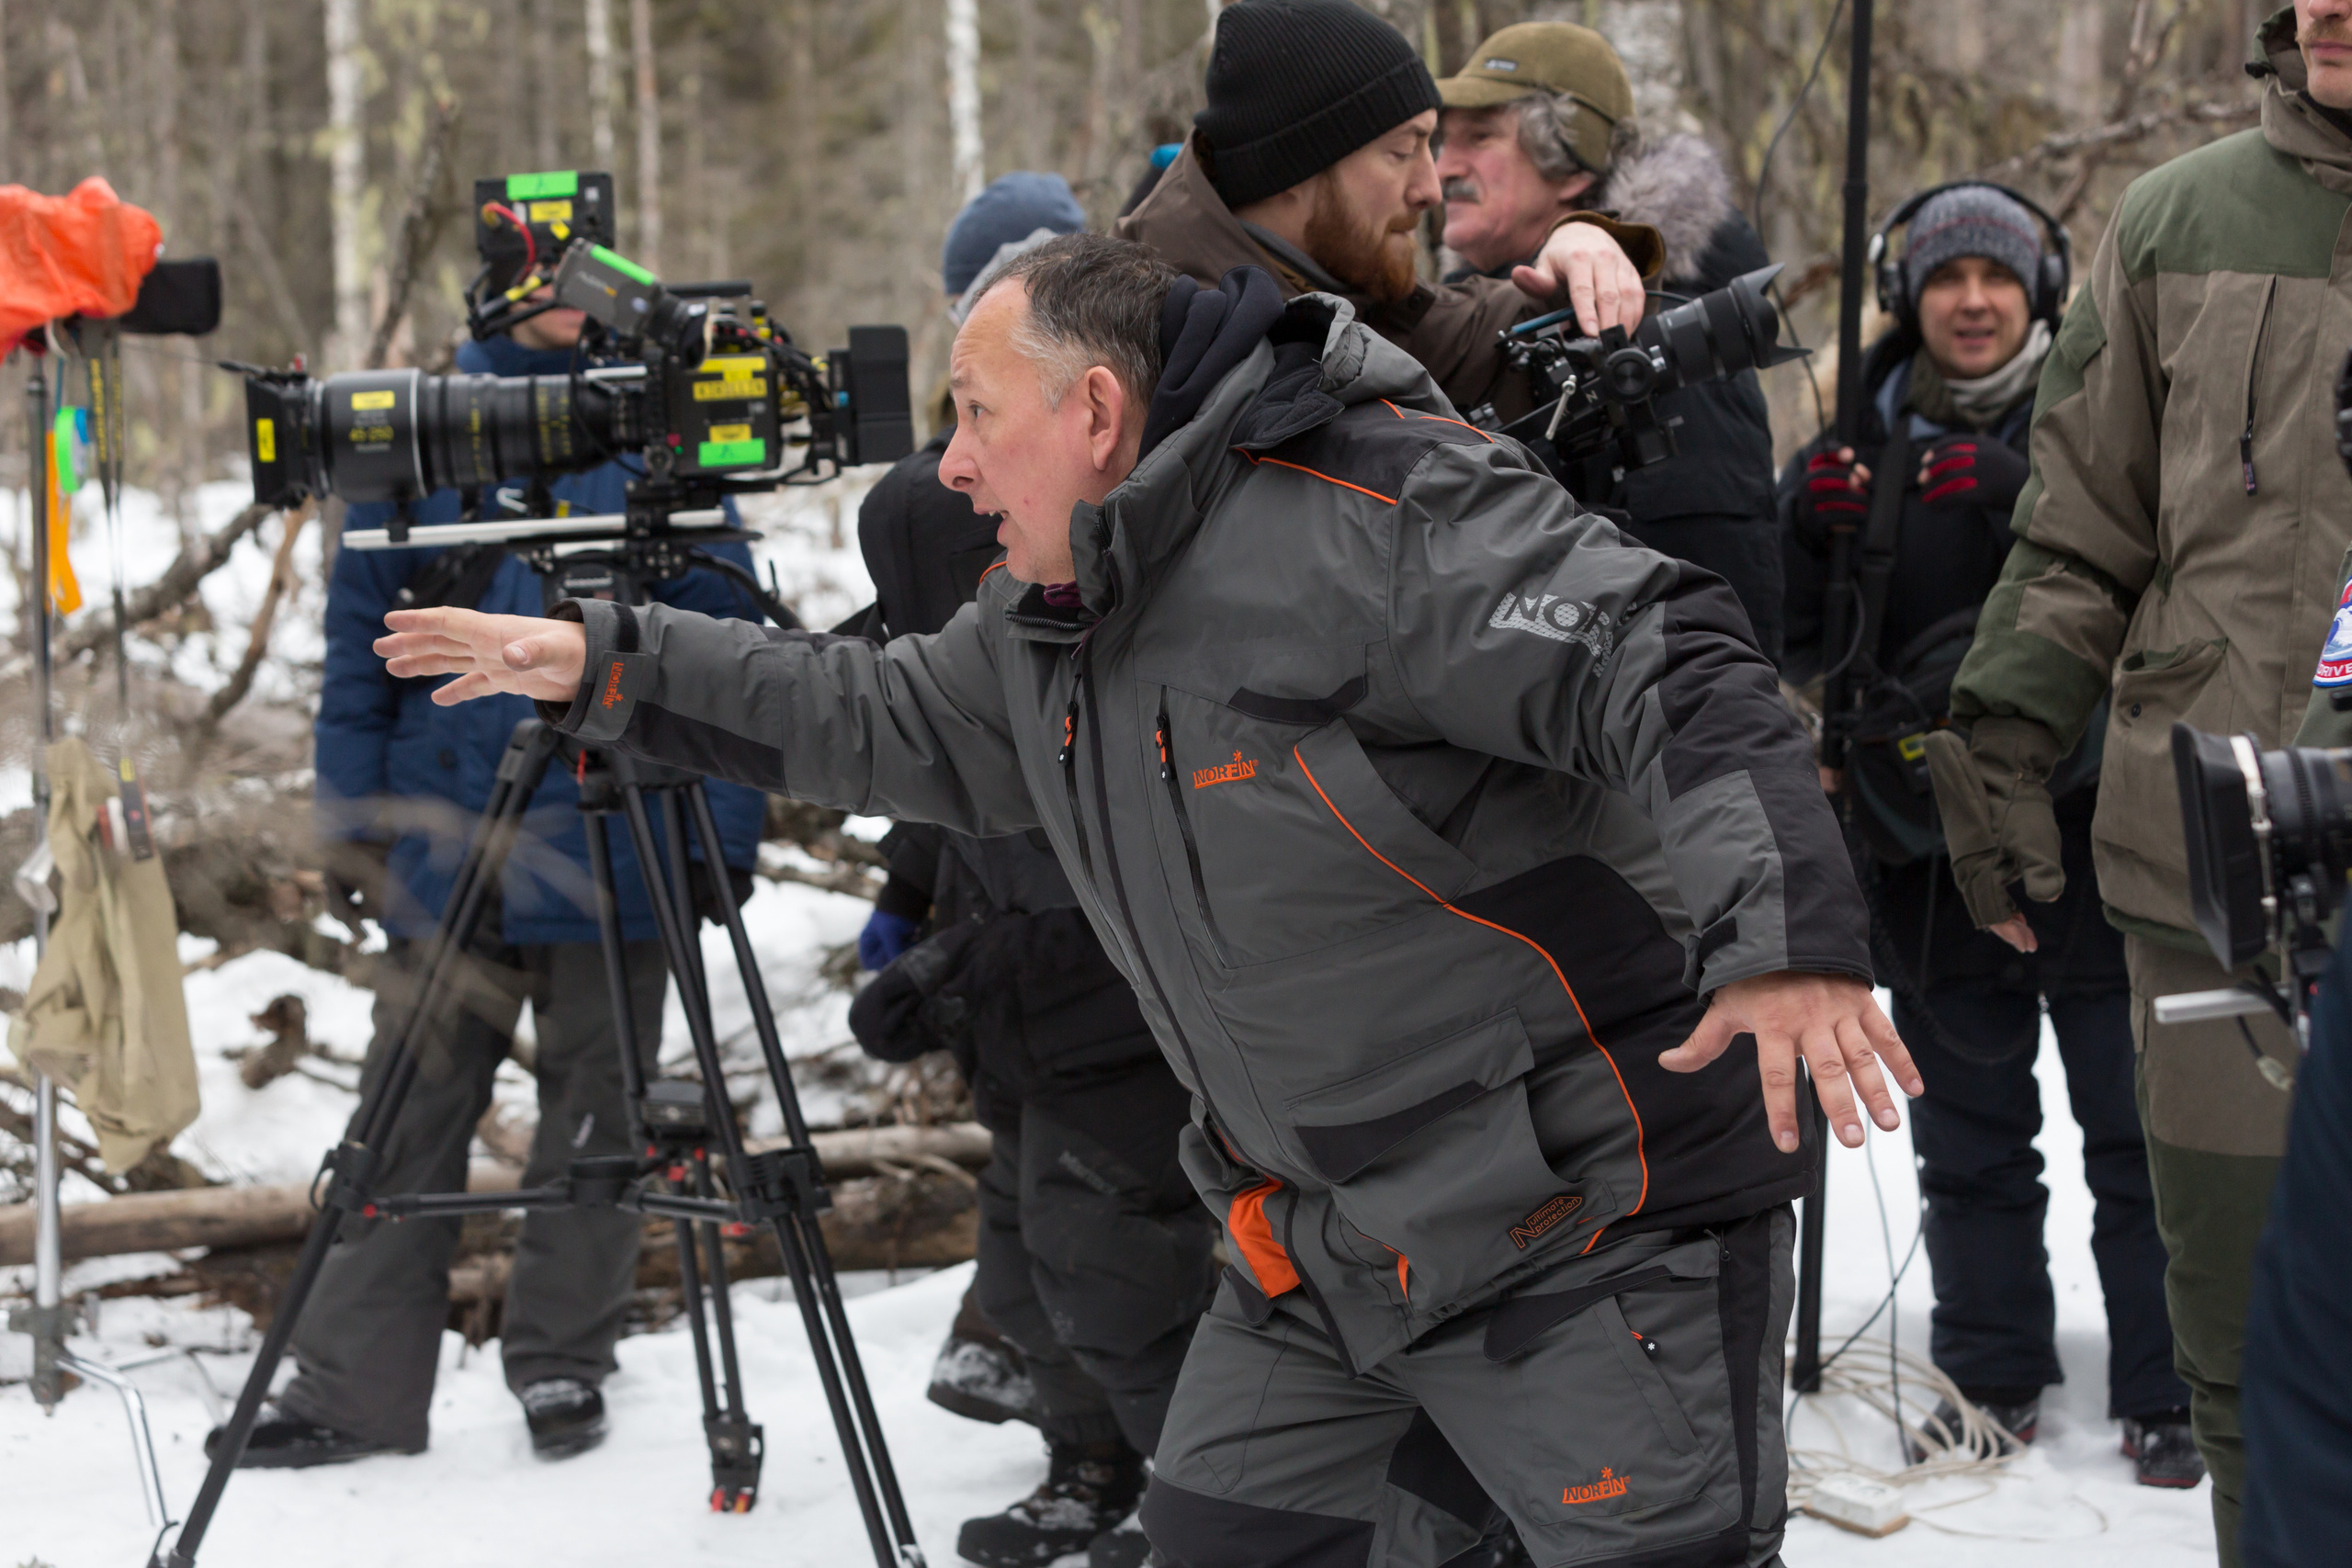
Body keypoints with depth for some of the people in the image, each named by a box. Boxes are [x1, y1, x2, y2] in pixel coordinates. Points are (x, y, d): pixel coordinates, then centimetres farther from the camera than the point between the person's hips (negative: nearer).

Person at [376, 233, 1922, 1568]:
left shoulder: (1372, 513, -20)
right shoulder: (1053, 619, 11)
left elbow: (1664, 671, -27)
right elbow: (882, 721, 25)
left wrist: (1784, 927, -39)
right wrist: (603, 664, 22)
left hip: (1597, 1224, -9)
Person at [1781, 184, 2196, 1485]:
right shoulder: (1871, 436, 10)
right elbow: (1789, 623, 12)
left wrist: (2019, 495, -31)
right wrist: (1806, 518, -8)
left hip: (2091, 828, -3)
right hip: (1933, 843, 3)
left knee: (2138, 1130, -1)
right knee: (1968, 1132, 11)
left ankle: (2168, 1392, 6)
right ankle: (1993, 1371, 22)